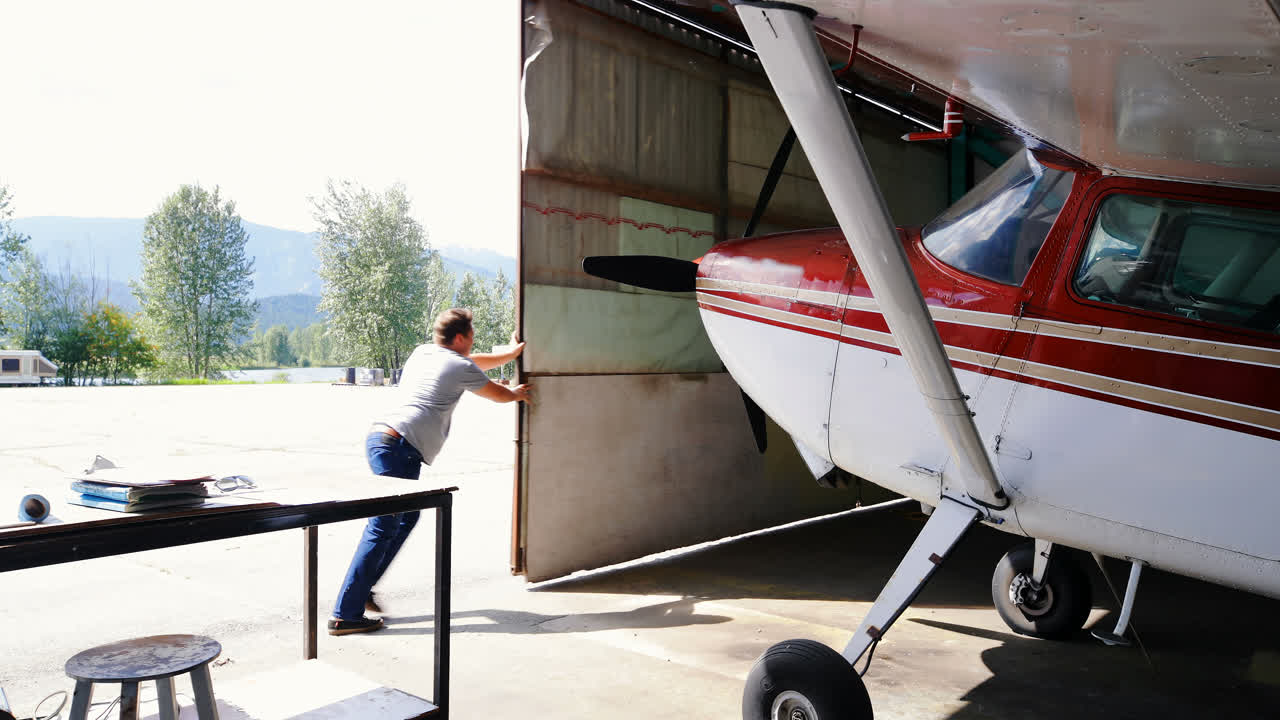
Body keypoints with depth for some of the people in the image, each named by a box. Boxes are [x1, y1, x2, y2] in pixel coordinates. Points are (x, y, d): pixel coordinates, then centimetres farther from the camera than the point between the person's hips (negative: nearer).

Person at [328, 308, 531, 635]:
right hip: (398, 446, -9)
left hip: (380, 436, 9)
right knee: (383, 529, -9)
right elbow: (498, 394, 17)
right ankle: (345, 614, -9)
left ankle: (361, 587, 21)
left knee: (408, 516, 19)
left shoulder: (422, 352, 22)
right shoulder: (460, 367, 1)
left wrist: (513, 352, 49)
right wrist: (517, 394, 40)